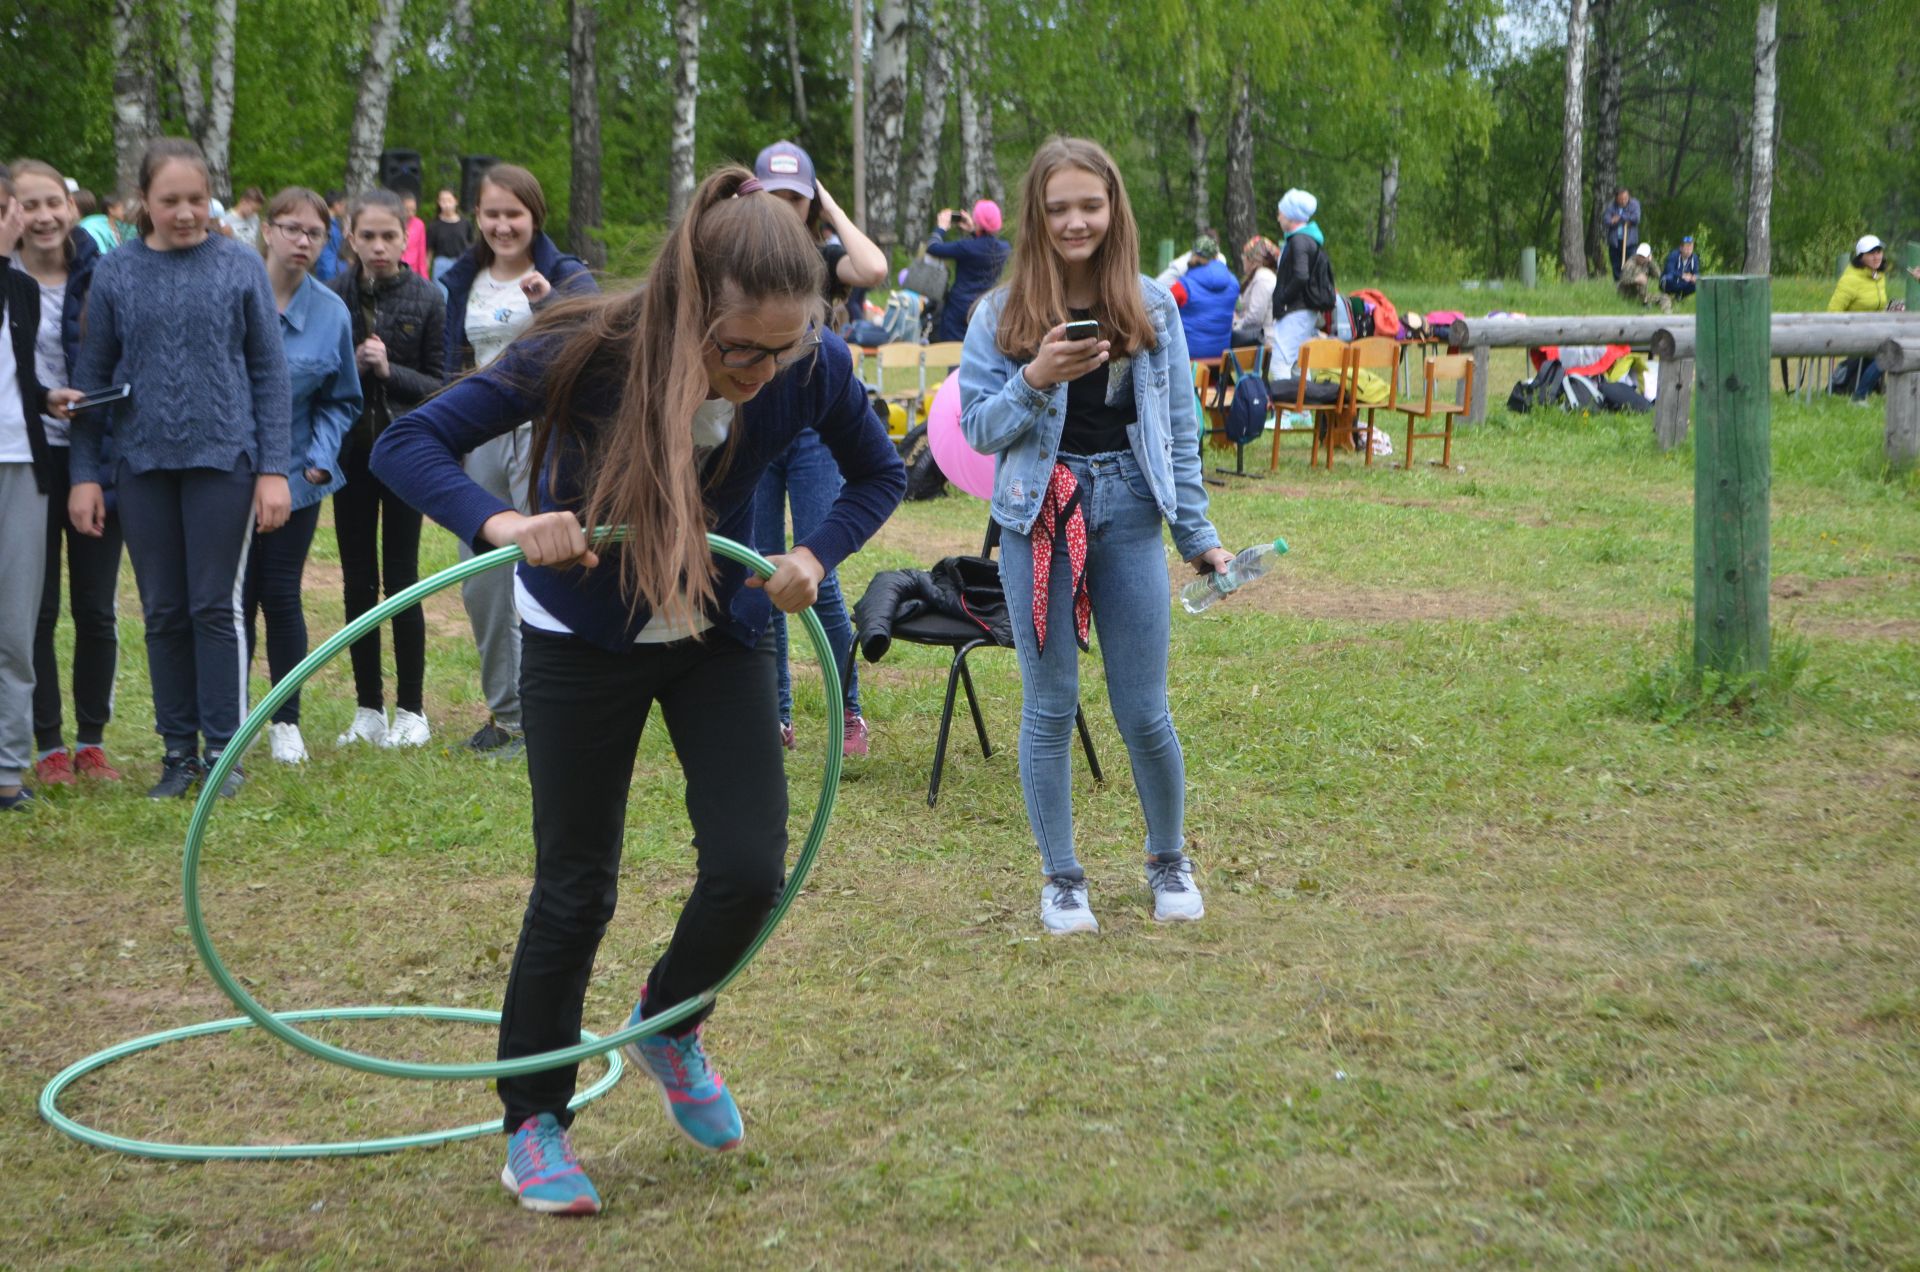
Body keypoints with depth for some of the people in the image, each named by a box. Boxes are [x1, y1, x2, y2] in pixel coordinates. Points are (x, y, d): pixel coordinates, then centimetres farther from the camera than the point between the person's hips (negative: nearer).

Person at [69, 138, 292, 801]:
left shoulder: (239, 266, -1)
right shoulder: (115, 272, 3)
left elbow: (270, 372, 1)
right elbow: (91, 376, 7)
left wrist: (275, 469, -3)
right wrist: (84, 474, 2)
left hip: (223, 459, -2)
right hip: (143, 462, 2)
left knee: (215, 607, 2)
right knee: (163, 613, 8)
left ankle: (223, 750, 12)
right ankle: (178, 750, 18)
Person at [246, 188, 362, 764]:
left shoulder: (331, 312, -1)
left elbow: (341, 402, 7)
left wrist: (321, 457, -7)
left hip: (295, 477, 1)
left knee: (280, 596, 5)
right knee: (235, 598, 3)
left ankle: (286, 722, 19)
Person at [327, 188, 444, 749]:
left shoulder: (428, 299, -3)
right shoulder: (333, 296, 1)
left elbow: (440, 385, -3)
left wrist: (390, 370, -17)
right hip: (352, 453, 2)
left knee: (401, 581, -1)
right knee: (358, 582, 7)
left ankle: (411, 710, 9)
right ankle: (368, 708, 16)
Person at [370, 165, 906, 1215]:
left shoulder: (811, 367, -22)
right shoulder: (590, 353, -31)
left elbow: (878, 474, -1)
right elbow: (408, 444, -27)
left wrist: (815, 557, -20)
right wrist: (498, 523, -46)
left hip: (721, 633, 3)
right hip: (584, 641, -3)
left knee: (750, 870, -6)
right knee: (575, 891, 2)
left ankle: (668, 1025, 27)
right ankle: (534, 1123, 22)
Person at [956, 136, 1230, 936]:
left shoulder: (1152, 309, 3)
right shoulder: (1001, 315, -1)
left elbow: (1179, 428, 7)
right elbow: (978, 428, -2)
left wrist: (1198, 535, 6)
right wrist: (1036, 379, -19)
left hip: (1128, 515, 1)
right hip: (1040, 517, 0)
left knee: (1144, 713, 3)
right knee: (1050, 709, 6)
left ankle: (1169, 861, 27)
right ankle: (1061, 879, 20)